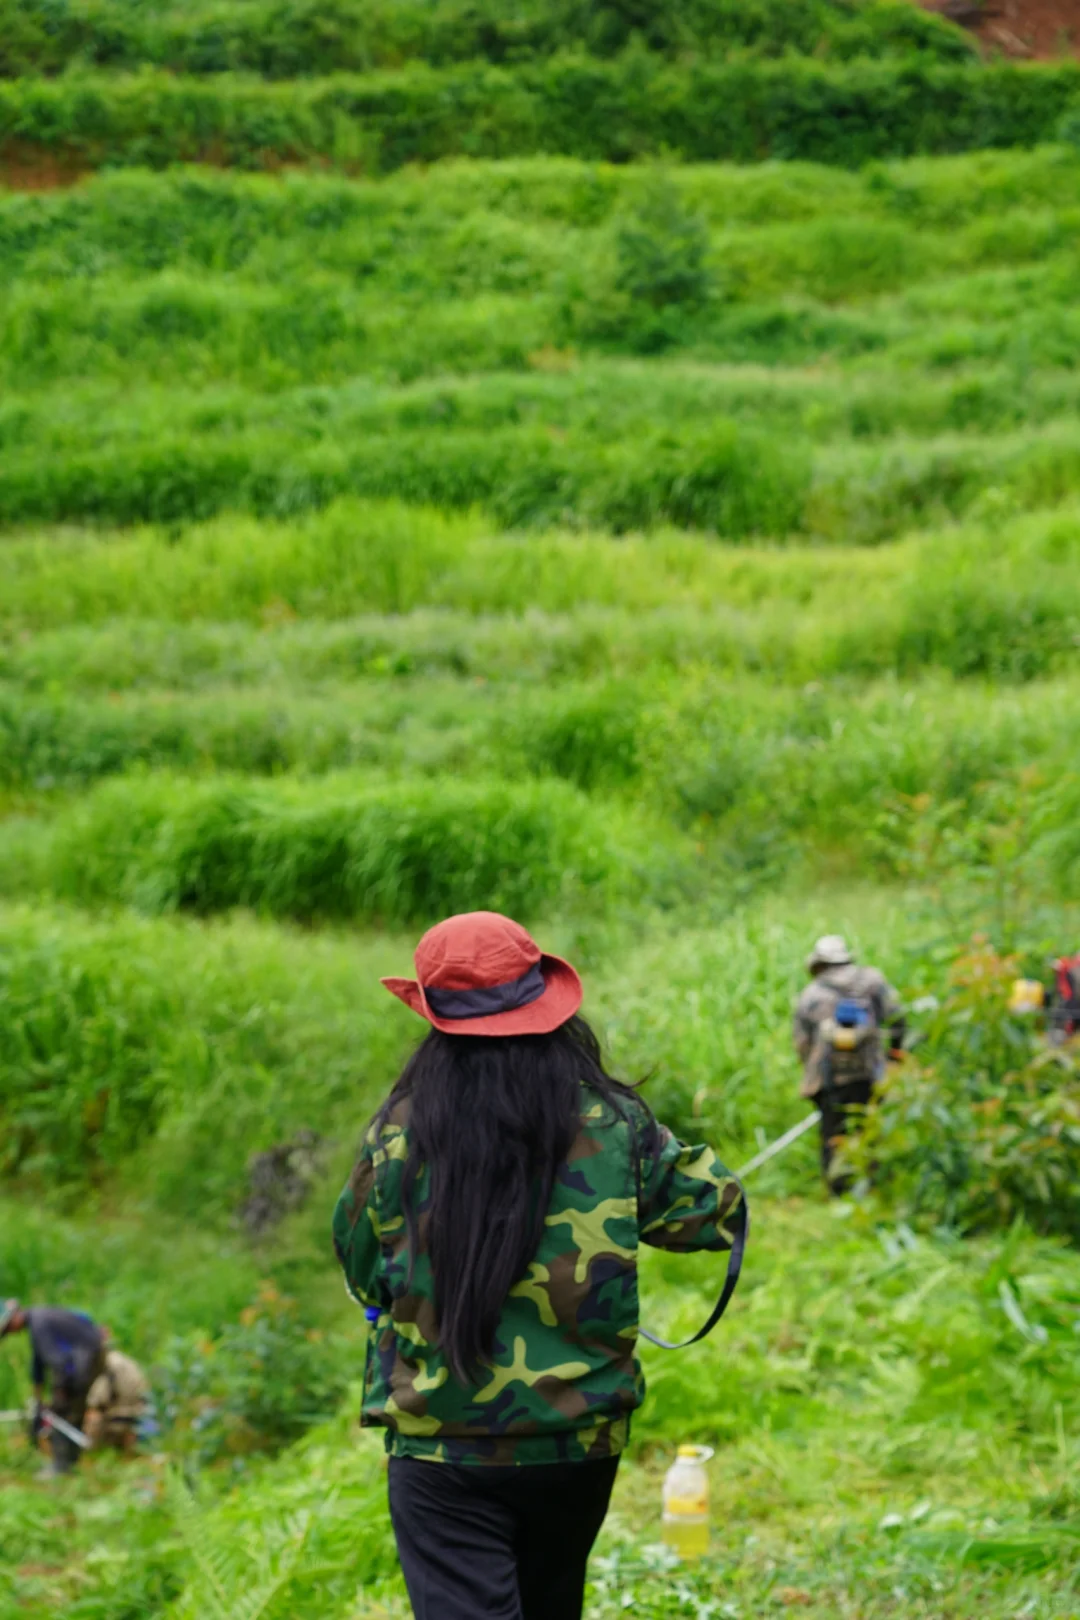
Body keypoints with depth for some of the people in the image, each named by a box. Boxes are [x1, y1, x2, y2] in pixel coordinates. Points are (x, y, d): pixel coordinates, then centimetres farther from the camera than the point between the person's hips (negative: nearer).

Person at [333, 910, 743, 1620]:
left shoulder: (399, 1136, -10)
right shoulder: (614, 1126, -7)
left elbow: (361, 1270, 3)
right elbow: (718, 1212, 4)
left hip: (443, 1451, -3)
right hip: (581, 1443, 3)